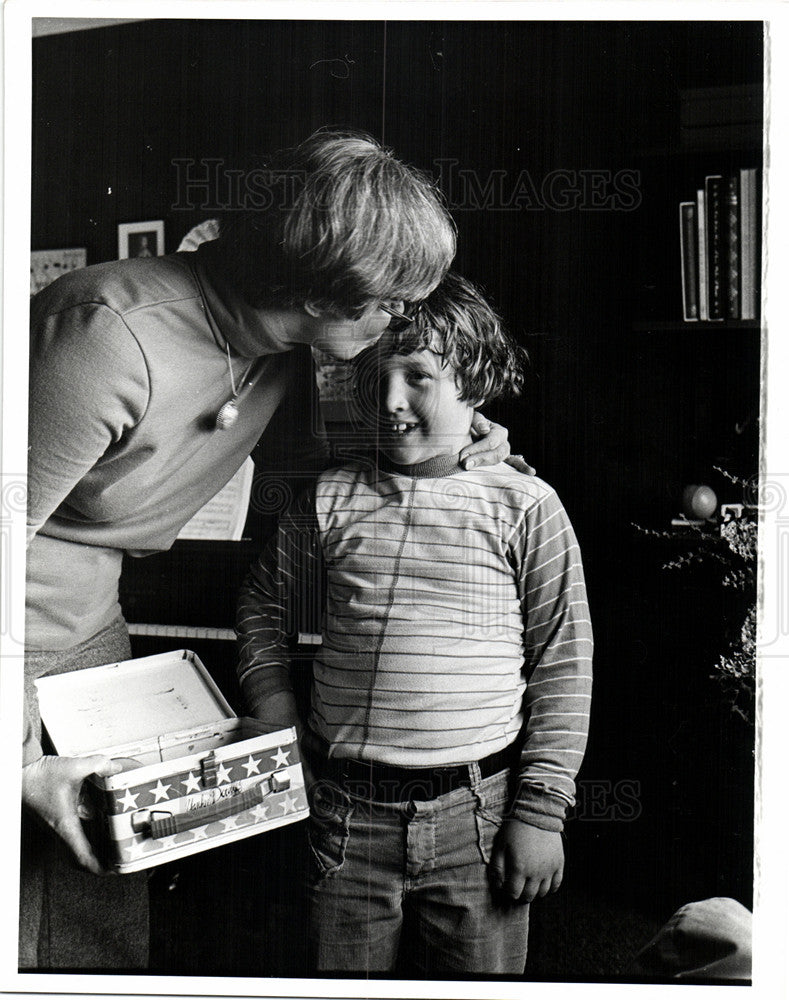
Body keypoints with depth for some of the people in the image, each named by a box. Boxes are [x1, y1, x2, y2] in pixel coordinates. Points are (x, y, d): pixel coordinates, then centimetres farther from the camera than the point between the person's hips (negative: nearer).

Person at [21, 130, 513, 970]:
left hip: (91, 631, 7)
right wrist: (25, 765, -19)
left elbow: (315, 456, 15)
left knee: (107, 929, 11)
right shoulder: (112, 336, -29)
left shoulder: (280, 346, -4)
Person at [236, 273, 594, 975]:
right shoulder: (330, 499, 3)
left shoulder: (525, 505, -3)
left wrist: (541, 810, -4)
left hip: (477, 814, -1)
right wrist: (272, 705, 6)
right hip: (344, 812, 2)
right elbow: (265, 605, 19)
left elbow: (563, 665, -1)